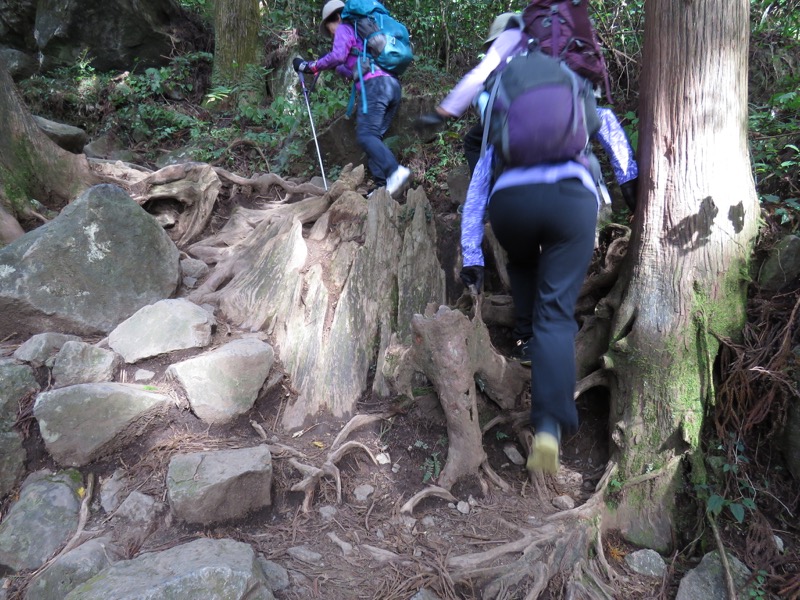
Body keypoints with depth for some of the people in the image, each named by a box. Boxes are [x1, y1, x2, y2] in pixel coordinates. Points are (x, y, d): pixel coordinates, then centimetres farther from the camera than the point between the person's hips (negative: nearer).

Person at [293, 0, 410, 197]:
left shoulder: (344, 28, 11)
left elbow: (337, 56, -8)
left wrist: (312, 66, 2)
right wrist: (336, 69, 42)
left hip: (376, 85, -8)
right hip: (393, 85, 8)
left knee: (365, 135, -14)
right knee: (374, 136, 6)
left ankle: (395, 171, -31)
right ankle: (383, 185, -4)